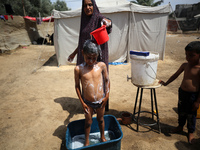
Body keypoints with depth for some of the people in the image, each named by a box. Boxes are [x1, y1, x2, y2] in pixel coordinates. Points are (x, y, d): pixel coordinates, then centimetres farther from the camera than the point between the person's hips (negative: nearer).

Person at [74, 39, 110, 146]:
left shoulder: (101, 65, -11)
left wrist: (107, 96, -3)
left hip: (100, 101, 2)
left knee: (100, 119, 24)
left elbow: (107, 80, 1)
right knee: (88, 122, 18)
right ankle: (87, 141, 44)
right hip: (88, 103, -1)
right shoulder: (78, 69, -16)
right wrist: (82, 102, -6)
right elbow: (77, 86, -7)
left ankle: (102, 137, 51)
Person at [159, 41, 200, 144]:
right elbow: (175, 75, 14)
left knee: (191, 114, 12)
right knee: (181, 111, 21)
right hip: (182, 92, 5)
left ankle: (191, 132, 34)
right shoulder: (185, 65, -1)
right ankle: (180, 126, 44)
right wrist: (166, 83, 17)